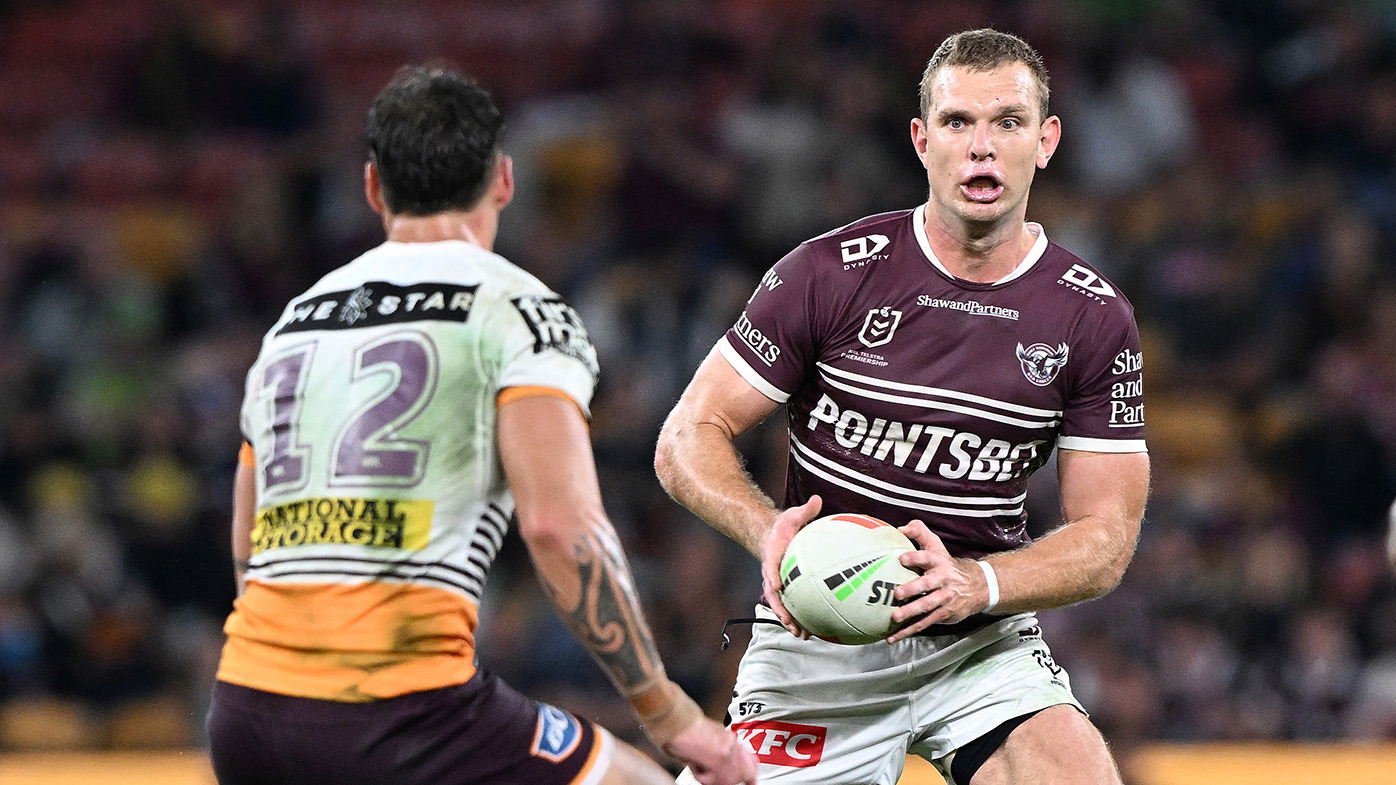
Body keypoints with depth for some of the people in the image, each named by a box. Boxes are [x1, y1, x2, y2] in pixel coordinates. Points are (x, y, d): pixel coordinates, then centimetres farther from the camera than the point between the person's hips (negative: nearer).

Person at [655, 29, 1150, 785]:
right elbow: (688, 439, -4)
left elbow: (1105, 537, -2)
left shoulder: (1095, 318, -2)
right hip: (818, 645, -1)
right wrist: (767, 530, -25)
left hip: (983, 640, 1)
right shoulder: (830, 274, -8)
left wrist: (975, 584, -21)